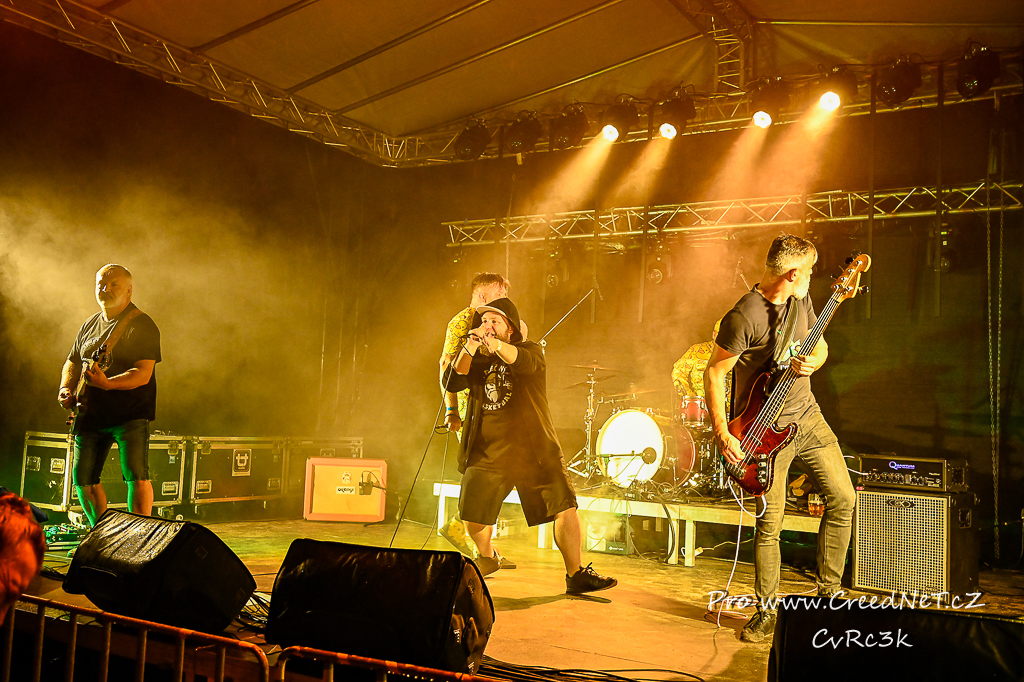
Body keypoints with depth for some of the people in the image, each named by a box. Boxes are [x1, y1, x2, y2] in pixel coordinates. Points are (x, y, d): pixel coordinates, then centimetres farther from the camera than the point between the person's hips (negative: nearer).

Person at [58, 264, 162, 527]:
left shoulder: (141, 325, -7)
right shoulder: (89, 325, 15)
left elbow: (143, 374, -17)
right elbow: (72, 364, 26)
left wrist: (108, 383, -32)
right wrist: (65, 389, 6)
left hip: (131, 415, -6)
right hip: (90, 414, 7)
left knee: (137, 478, -17)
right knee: (83, 479, 7)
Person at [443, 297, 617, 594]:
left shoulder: (530, 350, 2)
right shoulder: (477, 360, 12)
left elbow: (525, 363, -23)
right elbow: (452, 383, -5)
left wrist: (493, 343, -39)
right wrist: (470, 347, -18)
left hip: (536, 450, -2)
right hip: (488, 453, 3)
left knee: (565, 508, -11)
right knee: (473, 519, 4)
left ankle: (576, 575, 3)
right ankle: (488, 558, 35)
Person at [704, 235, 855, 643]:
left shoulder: (800, 300, 4)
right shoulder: (744, 318, -20)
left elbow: (821, 346, 17)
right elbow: (713, 373, -16)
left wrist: (812, 362, -8)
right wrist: (722, 433, -20)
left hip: (807, 414, 7)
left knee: (843, 497, 5)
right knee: (770, 523, -3)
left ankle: (828, 593, 21)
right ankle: (766, 611, 15)